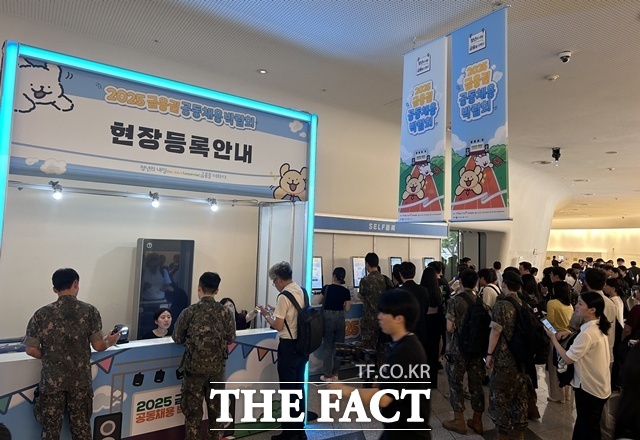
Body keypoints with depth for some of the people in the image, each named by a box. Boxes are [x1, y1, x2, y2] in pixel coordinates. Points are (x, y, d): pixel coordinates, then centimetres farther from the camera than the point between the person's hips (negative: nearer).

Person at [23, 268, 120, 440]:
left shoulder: (42, 314, -6)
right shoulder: (90, 311, -8)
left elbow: (31, 350, -4)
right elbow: (98, 346, -8)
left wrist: (49, 357, 14)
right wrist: (110, 342, 13)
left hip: (52, 379, 0)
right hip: (81, 379, 0)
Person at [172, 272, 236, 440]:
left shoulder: (189, 312, -10)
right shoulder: (225, 312, -6)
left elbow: (177, 338, -1)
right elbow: (231, 338, 2)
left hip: (195, 366, -2)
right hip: (217, 367, 2)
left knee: (193, 408, 11)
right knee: (216, 407, 18)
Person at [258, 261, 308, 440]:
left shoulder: (284, 296, -18)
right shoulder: (302, 292, 6)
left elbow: (279, 326, -17)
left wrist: (266, 314, -2)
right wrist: (276, 312, 18)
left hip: (289, 346, -8)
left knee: (288, 390, 5)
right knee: (299, 387, 17)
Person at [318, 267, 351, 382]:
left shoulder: (326, 288, -7)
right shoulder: (346, 291, -5)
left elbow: (320, 301, 8)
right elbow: (347, 309, -3)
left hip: (328, 317, -1)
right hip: (340, 318, 2)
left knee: (328, 346, 6)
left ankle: (327, 375, 10)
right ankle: (335, 374, 18)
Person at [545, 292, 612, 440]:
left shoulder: (587, 334, -27)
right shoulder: (599, 328, 2)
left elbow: (568, 358, -22)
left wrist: (553, 338, -13)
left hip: (589, 388, -8)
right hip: (599, 386, 8)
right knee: (584, 424, 22)